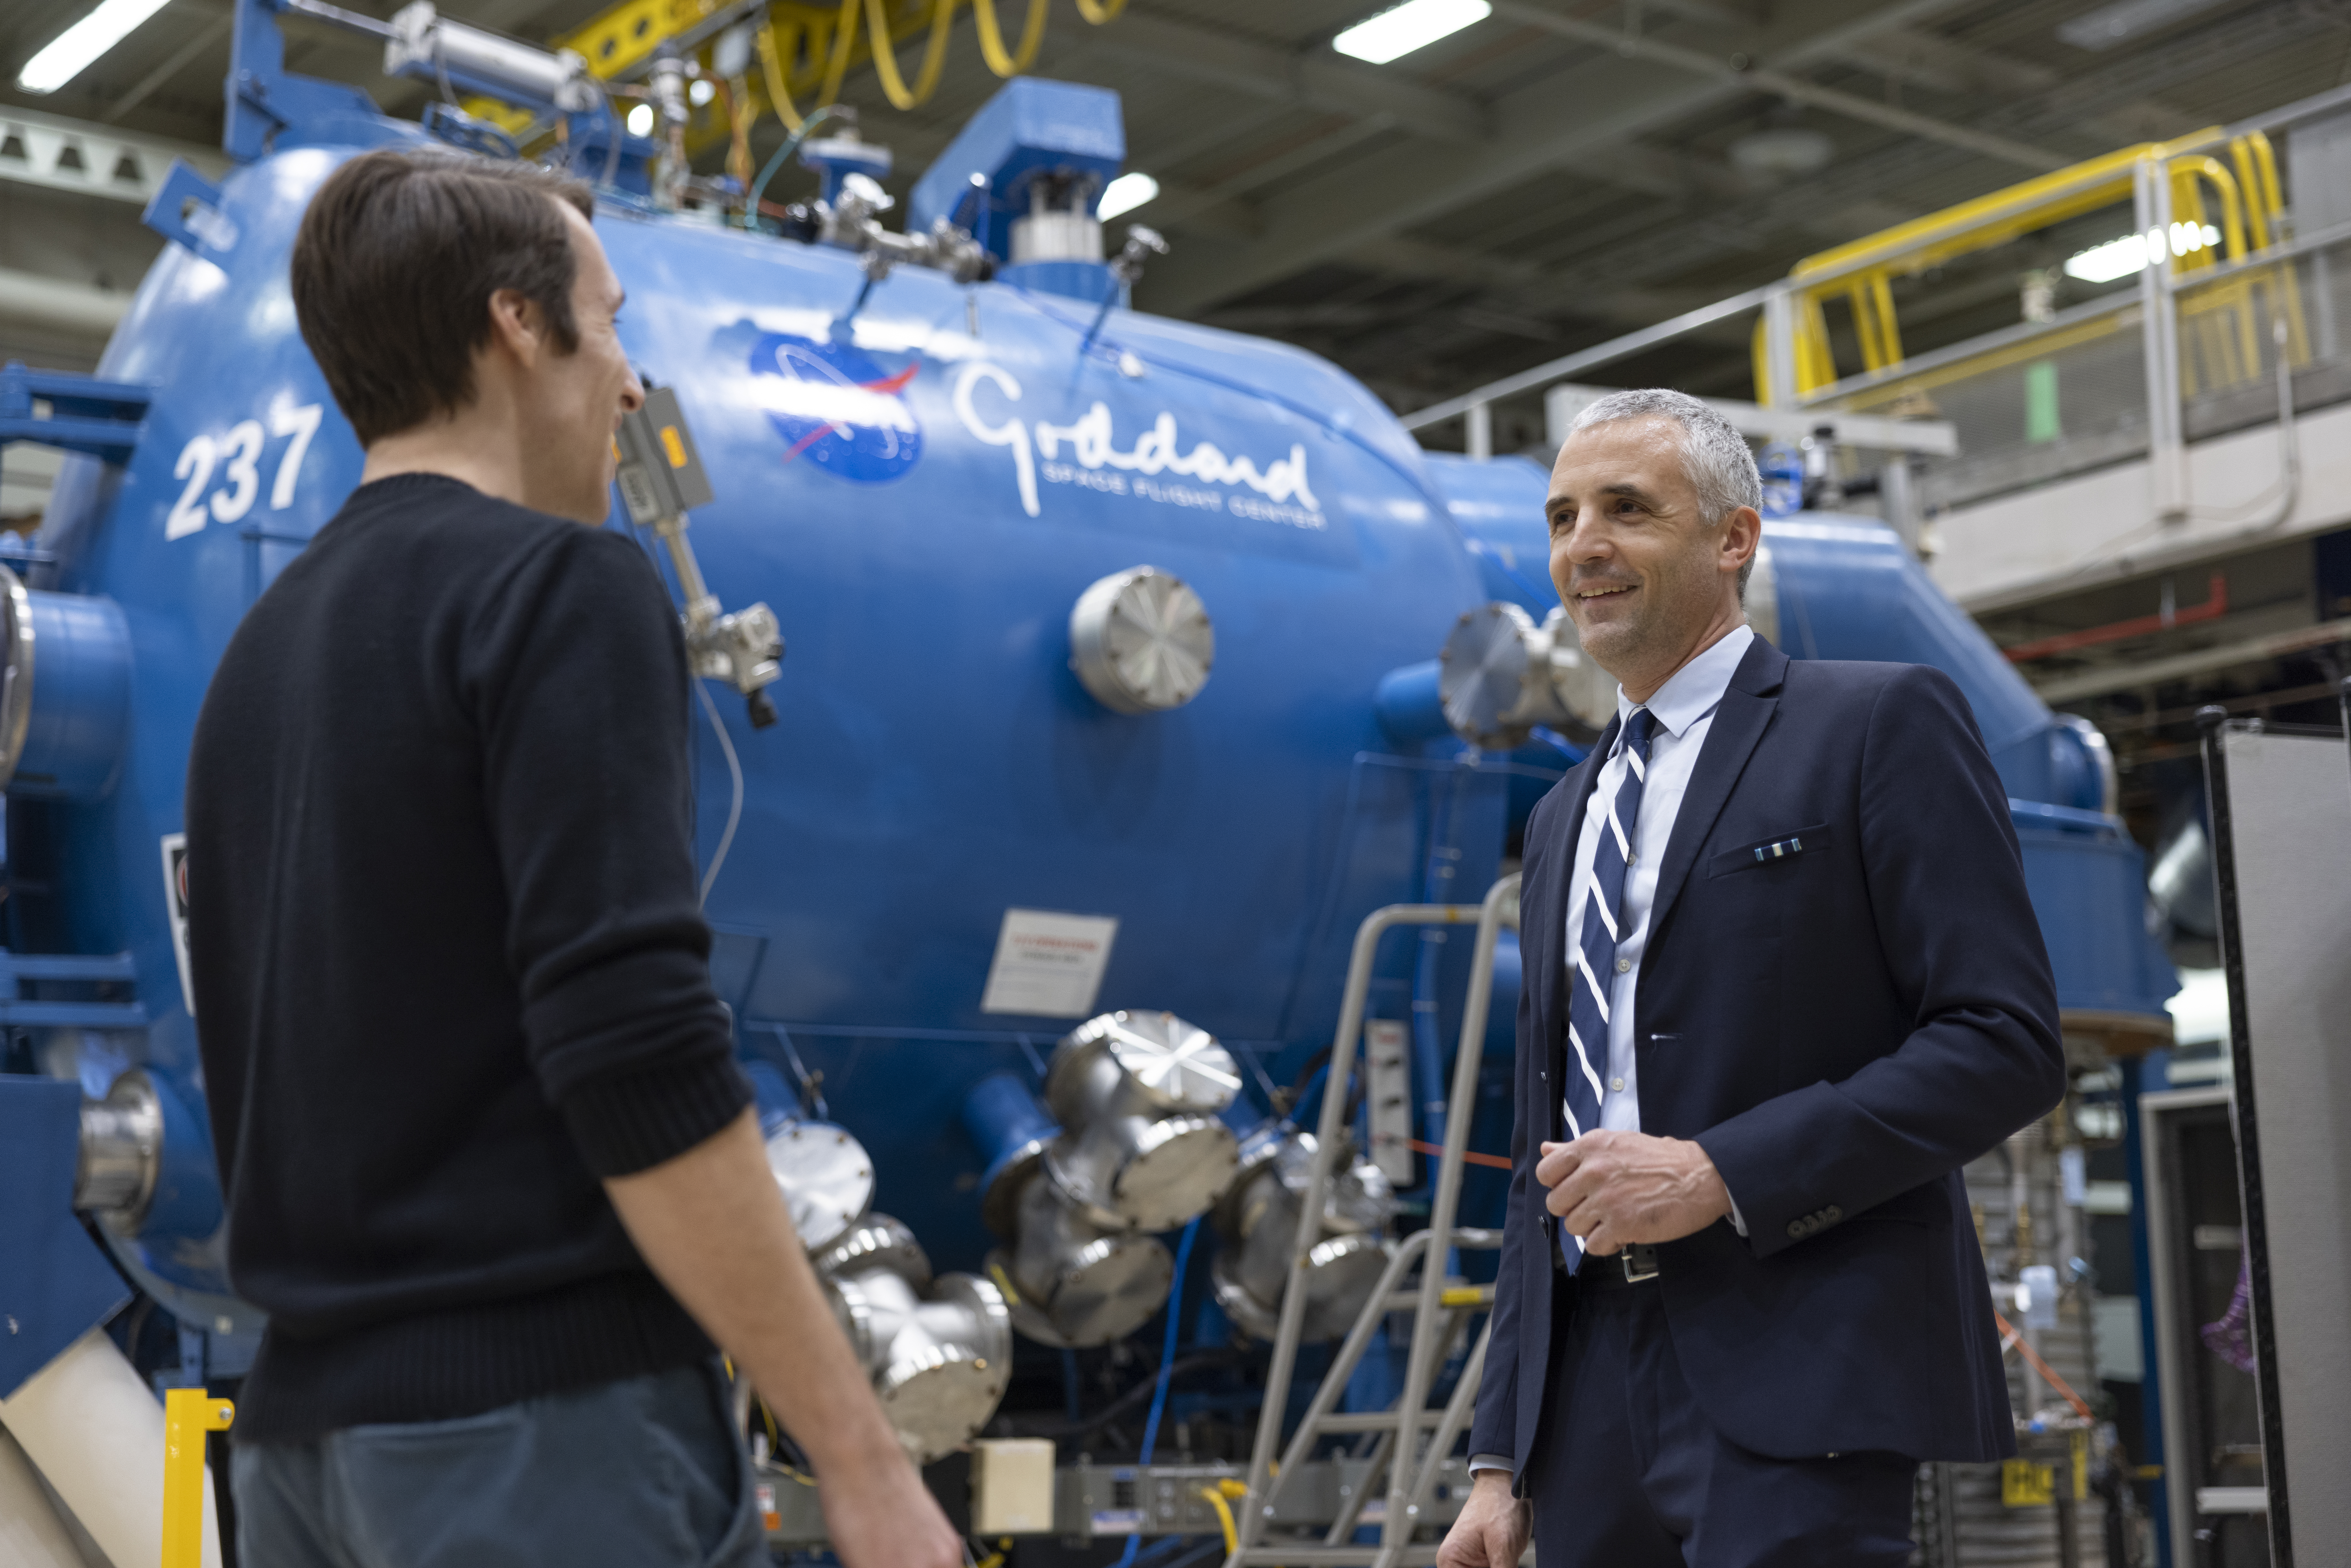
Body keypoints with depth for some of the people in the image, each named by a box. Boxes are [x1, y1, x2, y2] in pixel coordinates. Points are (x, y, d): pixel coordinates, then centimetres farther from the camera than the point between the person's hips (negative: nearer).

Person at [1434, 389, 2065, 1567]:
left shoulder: (1882, 723, 1)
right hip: (1588, 1395, 7)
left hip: (1793, 1380, -6)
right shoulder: (1564, 819, 21)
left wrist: (1721, 1174, -16)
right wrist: (1501, 1461, 14)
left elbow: (2008, 1042, -9)